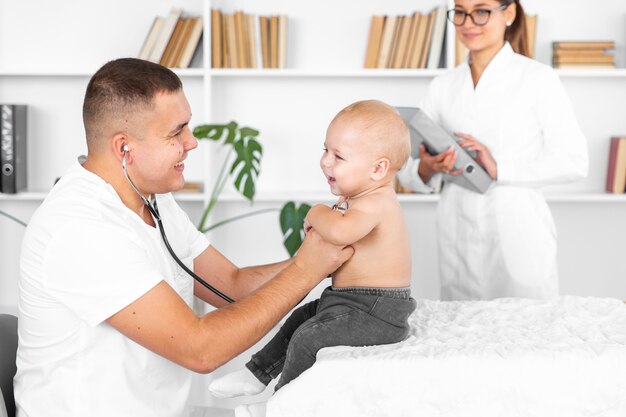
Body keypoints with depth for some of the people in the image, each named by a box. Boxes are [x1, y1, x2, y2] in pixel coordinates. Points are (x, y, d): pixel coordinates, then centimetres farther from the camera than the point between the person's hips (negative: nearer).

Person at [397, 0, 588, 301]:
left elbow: (574, 161, -7)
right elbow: (407, 174, 6)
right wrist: (427, 168, -16)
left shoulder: (538, 78, -2)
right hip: (458, 239, 3)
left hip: (519, 234, -3)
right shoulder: (443, 86, 8)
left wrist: (500, 169, -16)